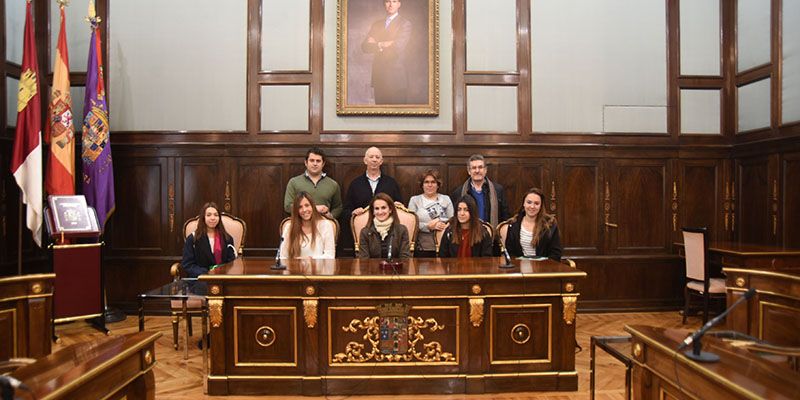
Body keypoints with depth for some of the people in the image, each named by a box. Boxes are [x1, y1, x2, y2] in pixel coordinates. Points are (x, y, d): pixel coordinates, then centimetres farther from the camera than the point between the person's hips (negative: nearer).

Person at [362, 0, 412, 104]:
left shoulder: (405, 23, 0)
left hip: (396, 77, -5)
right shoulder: (377, 24, 16)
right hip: (378, 76, 5)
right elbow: (365, 46, 6)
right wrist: (381, 45, -9)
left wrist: (377, 44, -2)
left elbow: (398, 46, -13)